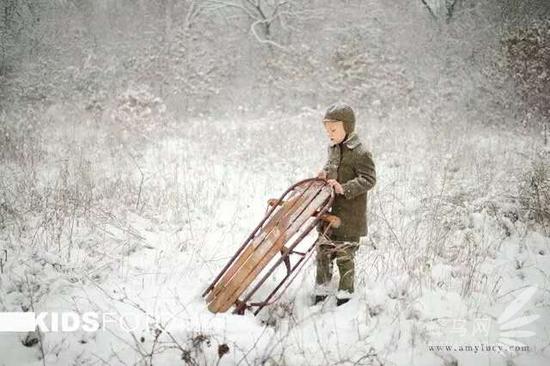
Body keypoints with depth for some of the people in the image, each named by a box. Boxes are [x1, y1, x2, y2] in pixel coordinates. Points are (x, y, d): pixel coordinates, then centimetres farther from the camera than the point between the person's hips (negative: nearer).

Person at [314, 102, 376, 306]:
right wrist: (325, 174, 4)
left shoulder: (360, 152, -16)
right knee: (322, 251, 14)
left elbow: (369, 179, -18)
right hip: (329, 212, 8)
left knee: (344, 255, 3)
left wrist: (344, 188, -27)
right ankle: (321, 290, 28)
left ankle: (345, 294, 17)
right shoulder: (333, 148, 10)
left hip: (349, 216, -8)